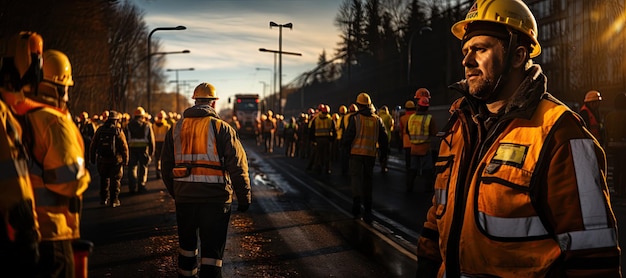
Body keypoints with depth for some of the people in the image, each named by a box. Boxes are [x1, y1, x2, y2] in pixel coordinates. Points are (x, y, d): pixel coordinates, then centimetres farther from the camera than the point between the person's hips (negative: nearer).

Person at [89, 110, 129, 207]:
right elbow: (124, 147, -10)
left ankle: (104, 199, 23)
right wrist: (126, 159, -1)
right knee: (115, 180, 5)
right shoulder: (118, 131, -10)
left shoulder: (100, 130, 2)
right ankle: (114, 200, 5)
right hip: (115, 160, -4)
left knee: (104, 180, 19)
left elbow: (93, 145, 7)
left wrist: (92, 158, 17)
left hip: (102, 160, 4)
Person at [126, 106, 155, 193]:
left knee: (132, 167, 6)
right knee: (143, 167, 8)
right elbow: (151, 139, 1)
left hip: (132, 148, 1)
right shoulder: (147, 125, 3)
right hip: (143, 148, -1)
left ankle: (132, 187, 2)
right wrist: (152, 150, 4)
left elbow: (126, 138, 3)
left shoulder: (129, 125, 5)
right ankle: (141, 185, 5)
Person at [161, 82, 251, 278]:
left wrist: (174, 192, 23)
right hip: (215, 198, -4)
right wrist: (244, 197, -4)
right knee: (212, 248, 2)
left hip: (184, 197, 4)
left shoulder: (176, 129, 6)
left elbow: (167, 166, 12)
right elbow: (237, 166, -11)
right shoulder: (222, 128, -8)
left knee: (187, 244, 21)